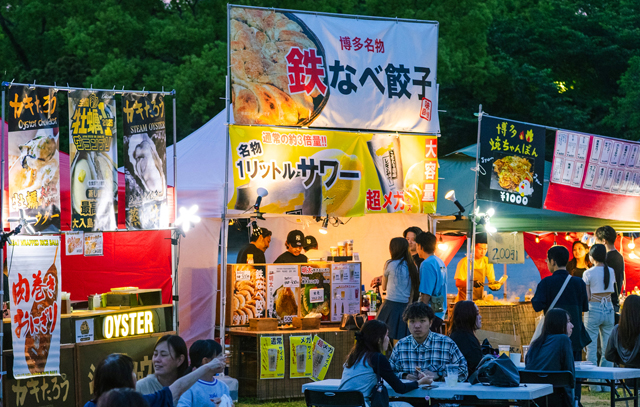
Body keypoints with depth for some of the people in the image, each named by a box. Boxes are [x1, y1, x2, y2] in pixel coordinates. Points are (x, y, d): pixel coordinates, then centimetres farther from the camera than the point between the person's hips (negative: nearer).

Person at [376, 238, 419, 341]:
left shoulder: (390, 264, -3)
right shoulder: (413, 267, 8)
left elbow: (384, 287, 10)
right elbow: (414, 290, 8)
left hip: (391, 305, -5)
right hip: (406, 307, 5)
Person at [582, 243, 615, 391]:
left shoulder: (588, 273, -9)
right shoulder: (611, 272, 3)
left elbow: (587, 297, -9)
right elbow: (612, 290, 12)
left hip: (594, 309, -4)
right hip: (609, 309, 4)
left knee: (592, 347, 2)